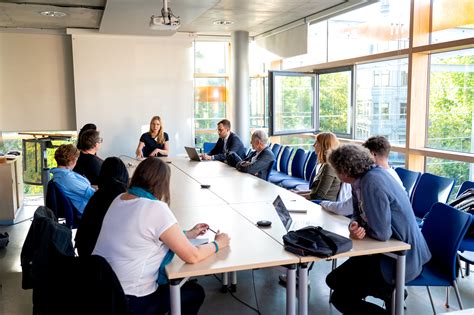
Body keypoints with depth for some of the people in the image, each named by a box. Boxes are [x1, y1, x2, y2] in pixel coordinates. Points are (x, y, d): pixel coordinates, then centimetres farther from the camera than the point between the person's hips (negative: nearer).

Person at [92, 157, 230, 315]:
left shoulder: (120, 199, 2)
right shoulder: (156, 208, -22)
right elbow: (192, 256, -17)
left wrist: (188, 234, 19)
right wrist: (217, 244, 1)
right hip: (130, 301, -8)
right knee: (195, 292, 17)